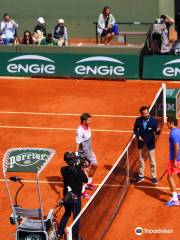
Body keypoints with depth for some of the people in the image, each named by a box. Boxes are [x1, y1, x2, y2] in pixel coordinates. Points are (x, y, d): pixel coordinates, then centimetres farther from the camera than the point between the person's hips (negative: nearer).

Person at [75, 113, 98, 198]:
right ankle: (82, 191, 10)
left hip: (89, 152, 9)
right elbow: (77, 144, -27)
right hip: (83, 154, -9)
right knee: (85, 171, -3)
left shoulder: (87, 127, -1)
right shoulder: (80, 130, -28)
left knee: (94, 165, 24)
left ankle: (89, 183, 45)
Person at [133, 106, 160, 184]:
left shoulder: (153, 120, -16)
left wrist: (158, 130, -35)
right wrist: (138, 136, -11)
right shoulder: (138, 120, -10)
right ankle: (141, 176, 33)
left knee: (152, 162, 7)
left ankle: (153, 177, 22)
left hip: (150, 144, -2)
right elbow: (135, 129, 6)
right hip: (141, 143, 2)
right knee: (141, 160, 17)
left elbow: (157, 132, -12)